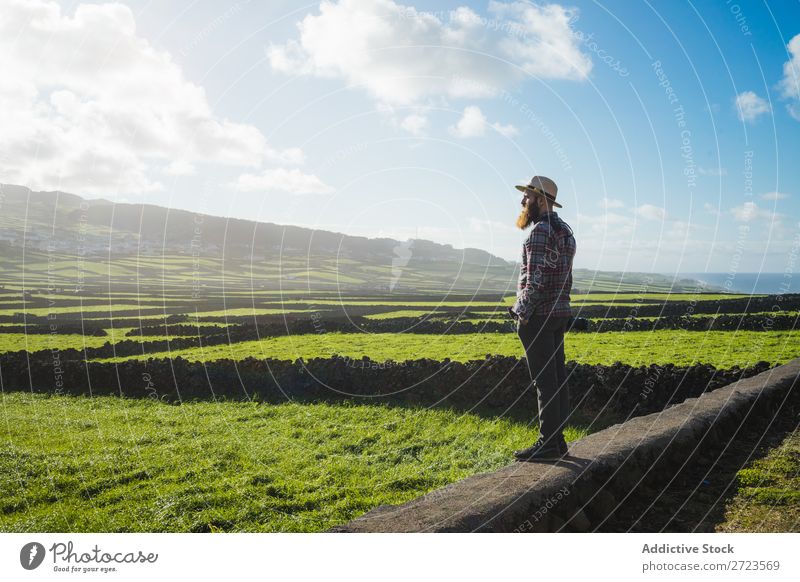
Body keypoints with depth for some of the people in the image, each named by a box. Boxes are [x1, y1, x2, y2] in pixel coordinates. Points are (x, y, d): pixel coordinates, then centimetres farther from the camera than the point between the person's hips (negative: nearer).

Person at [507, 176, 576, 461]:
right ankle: (557, 438, 17)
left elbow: (536, 279, -21)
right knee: (557, 376, 11)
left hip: (538, 316, -10)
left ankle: (548, 443, -1)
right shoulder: (565, 230, 16)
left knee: (545, 379, -6)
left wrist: (524, 313, -15)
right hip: (560, 313, 10)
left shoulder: (540, 231, -15)